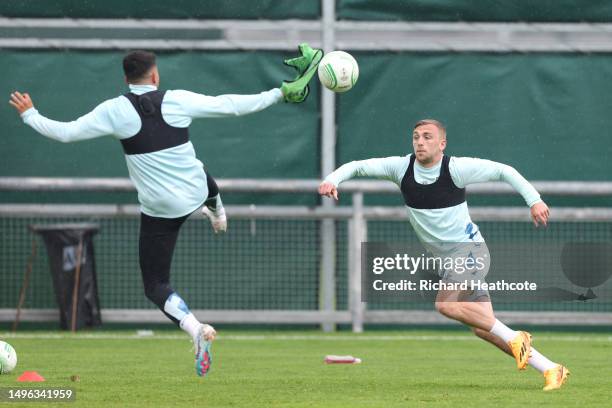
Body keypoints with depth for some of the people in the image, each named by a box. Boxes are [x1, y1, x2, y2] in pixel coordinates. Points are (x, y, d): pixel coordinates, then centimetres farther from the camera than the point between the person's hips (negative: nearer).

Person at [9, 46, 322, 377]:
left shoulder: (114, 111, -14)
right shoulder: (178, 101, -10)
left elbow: (66, 133, -8)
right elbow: (231, 106, -6)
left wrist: (29, 115, 9)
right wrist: (279, 94, 5)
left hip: (160, 210, -3)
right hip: (195, 192, 3)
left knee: (155, 286, 5)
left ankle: (195, 328, -22)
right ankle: (218, 215, 75)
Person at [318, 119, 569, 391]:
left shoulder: (456, 169, -14)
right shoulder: (402, 167, -3)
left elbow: (503, 171, -7)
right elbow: (357, 166, -2)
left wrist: (534, 200, -15)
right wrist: (332, 181, -20)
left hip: (470, 248, -5)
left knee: (446, 303, -28)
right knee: (482, 329, 0)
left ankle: (514, 338, -14)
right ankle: (551, 371, 5)